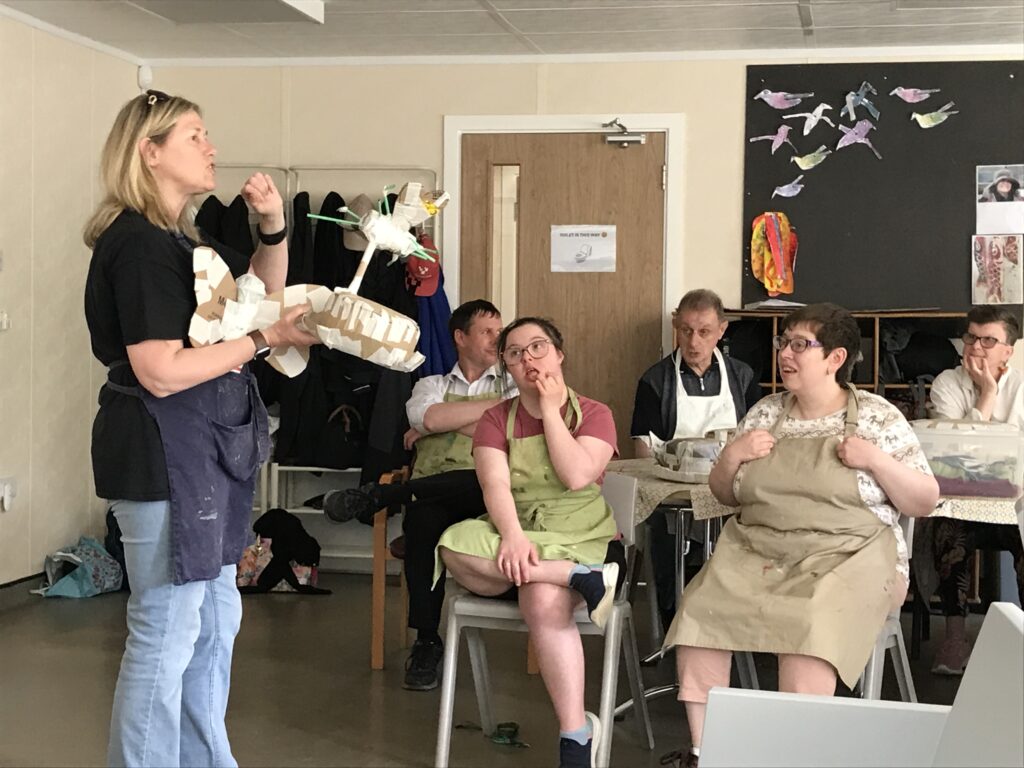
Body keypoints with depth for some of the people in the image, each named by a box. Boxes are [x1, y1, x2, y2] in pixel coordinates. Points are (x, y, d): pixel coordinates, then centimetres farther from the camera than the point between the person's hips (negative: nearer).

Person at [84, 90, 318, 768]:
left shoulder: (188, 238, 12)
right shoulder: (137, 244, -17)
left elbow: (261, 290, 25)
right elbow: (161, 373, -23)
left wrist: (274, 224, 7)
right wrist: (265, 339, -16)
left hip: (209, 449, 10)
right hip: (160, 452, -10)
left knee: (215, 619, 18)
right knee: (166, 632, -4)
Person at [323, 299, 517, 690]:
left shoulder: (512, 385, 22)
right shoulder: (431, 386, 24)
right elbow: (428, 417, -2)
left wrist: (443, 423, 2)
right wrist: (493, 405, 2)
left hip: (487, 496, 0)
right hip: (431, 495, 1)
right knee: (423, 520, -38)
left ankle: (376, 496, -23)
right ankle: (426, 643, -28)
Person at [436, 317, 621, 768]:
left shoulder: (594, 414, 6)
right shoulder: (497, 419, 10)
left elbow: (577, 476, -13)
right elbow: (495, 487, -7)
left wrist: (551, 409, -5)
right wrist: (513, 536, -27)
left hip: (578, 540, -2)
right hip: (514, 538, 3)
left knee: (544, 601, -36)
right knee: (455, 547, -31)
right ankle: (583, 579, -32)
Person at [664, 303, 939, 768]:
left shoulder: (878, 417, 4)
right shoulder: (765, 413, 13)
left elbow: (924, 502, 3)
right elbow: (724, 494, 19)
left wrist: (877, 460, -11)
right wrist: (732, 455, -1)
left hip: (847, 556, -3)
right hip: (755, 551, 4)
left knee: (808, 630, -34)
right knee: (698, 617, -23)